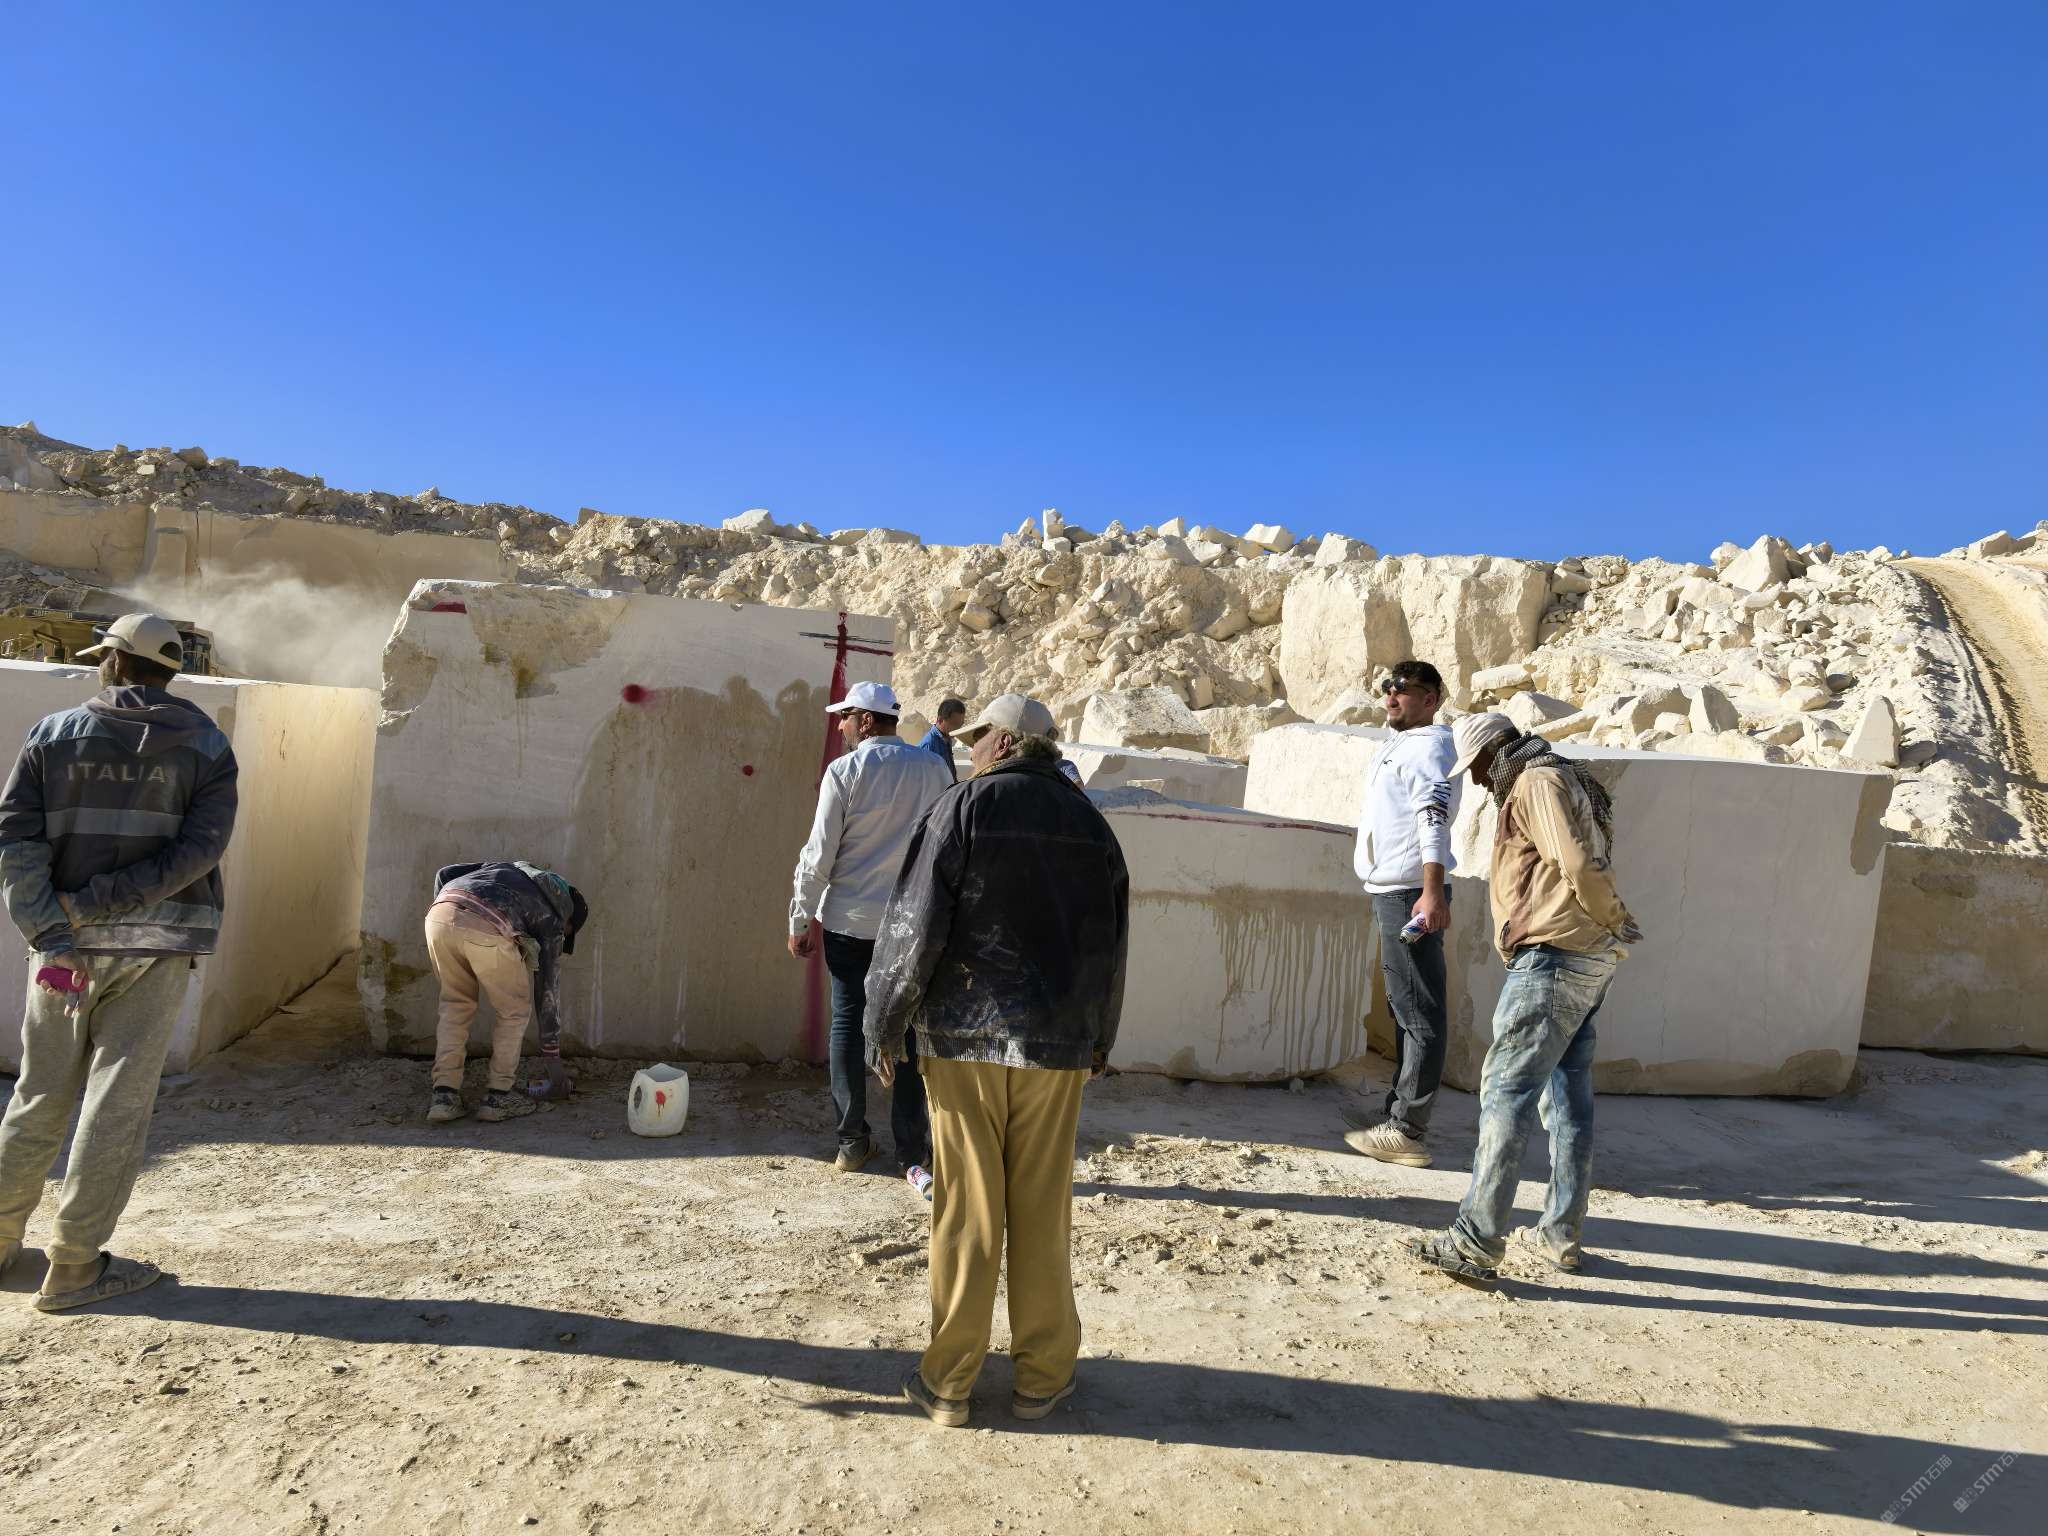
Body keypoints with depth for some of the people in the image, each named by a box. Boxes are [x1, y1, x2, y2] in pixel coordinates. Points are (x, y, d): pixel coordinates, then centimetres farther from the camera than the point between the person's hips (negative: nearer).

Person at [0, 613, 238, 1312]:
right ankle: (75, 1265, 8)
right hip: (157, 946, -2)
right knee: (118, 1102, 3)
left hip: (66, 943, 2)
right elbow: (198, 850, -12)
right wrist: (91, 906, -10)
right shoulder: (206, 746, 0)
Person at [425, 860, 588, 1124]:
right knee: (514, 1009, 18)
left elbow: (444, 874, 28)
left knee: (456, 1004, 24)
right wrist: (552, 1058, 34)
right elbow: (548, 990, 28)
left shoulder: (505, 867, 41)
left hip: (439, 914, 5)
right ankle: (498, 1096, 20)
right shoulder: (552, 917, 26)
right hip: (486, 928, -5)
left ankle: (444, 1096, 20)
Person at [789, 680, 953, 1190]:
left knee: (848, 1024, 11)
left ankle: (852, 1141, 19)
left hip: (849, 922, -1)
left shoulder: (844, 772, -7)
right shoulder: (934, 770, 1)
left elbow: (818, 855, -7)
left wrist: (800, 923, 3)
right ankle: (914, 1156, 6)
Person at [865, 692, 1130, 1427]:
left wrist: (888, 1026, 1)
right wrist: (1098, 1035, 24)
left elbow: (914, 927, -10)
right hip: (1057, 1040, 3)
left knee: (965, 1209, 5)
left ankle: (948, 1380, 16)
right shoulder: (1090, 822, 7)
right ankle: (1042, 1374, 21)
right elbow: (1111, 942, 13)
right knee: (1043, 1210, 11)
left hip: (964, 1035, -3)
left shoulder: (962, 808, -7)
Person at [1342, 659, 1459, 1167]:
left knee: (1420, 1014, -5)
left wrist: (1431, 891, -38)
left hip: (1411, 895, -11)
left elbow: (1434, 819, -26)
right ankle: (1398, 1111, 29)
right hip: (1391, 893, 11)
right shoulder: (1398, 744, 19)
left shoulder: (1429, 748, -13)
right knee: (1407, 1009, 18)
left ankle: (1407, 1132, -1)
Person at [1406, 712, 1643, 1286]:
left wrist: (1616, 923, -7)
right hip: (1590, 961, 11)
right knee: (1568, 1095, 13)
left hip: (1554, 957, -11)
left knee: (1506, 1092, -10)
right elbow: (1584, 867, 18)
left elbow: (1581, 867, -19)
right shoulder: (1570, 781, 24)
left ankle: (1475, 1243, -8)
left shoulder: (1537, 782, -9)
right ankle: (1560, 1234, 21)